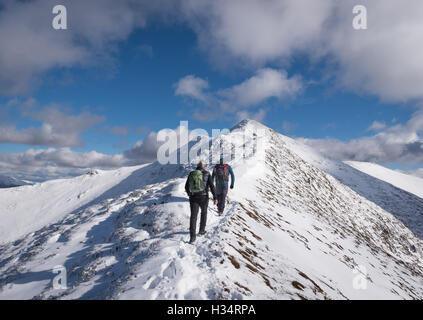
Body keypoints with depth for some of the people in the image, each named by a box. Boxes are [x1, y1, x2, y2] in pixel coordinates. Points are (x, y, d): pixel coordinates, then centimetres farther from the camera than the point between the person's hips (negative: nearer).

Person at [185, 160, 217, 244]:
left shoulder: (191, 174, 8)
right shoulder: (207, 174, 0)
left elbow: (186, 187, 14)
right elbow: (212, 186, -9)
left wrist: (190, 194, 31)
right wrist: (215, 197, -8)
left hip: (193, 197, 1)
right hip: (203, 197, -1)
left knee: (193, 216, 0)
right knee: (204, 212, 23)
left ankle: (192, 236, -10)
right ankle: (201, 230, 31)